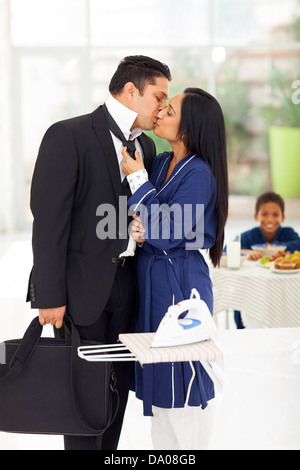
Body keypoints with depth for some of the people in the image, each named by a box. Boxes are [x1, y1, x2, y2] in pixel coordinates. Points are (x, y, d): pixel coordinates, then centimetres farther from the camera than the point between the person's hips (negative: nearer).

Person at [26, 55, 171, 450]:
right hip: (83, 285, -6)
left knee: (118, 388, 13)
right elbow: (49, 220, -15)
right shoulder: (68, 136, -10)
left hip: (127, 284, 7)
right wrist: (50, 296, -17)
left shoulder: (146, 146, 12)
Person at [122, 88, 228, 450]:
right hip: (152, 281, 8)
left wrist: (137, 177, -18)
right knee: (161, 376, 18)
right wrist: (140, 230, -10)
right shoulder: (161, 162, 7)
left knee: (181, 382, 3)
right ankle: (164, 444, 31)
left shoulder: (199, 173, -17)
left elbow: (170, 233, -21)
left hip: (179, 282, -8)